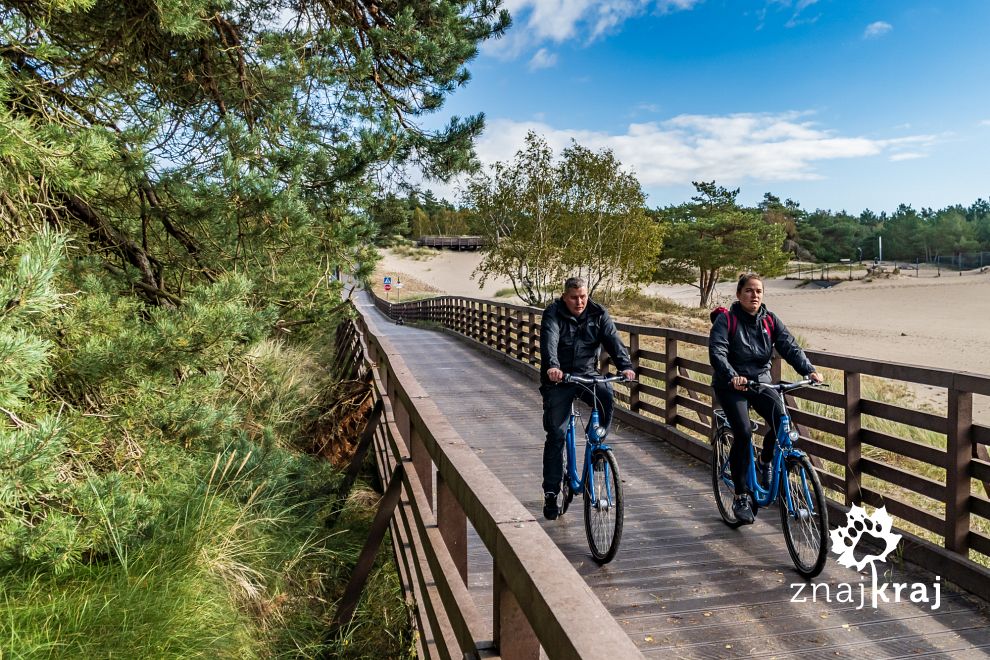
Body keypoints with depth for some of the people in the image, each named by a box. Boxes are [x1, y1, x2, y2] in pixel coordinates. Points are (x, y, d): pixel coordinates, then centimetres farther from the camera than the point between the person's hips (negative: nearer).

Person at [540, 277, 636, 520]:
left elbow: (613, 340, -14)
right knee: (556, 435, -3)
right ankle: (551, 492, 7)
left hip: (587, 375, 2)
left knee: (607, 396, -31)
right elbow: (549, 341, -28)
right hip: (558, 379, -2)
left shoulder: (598, 314, -2)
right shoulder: (553, 314, -10)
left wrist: (625, 365, -32)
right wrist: (552, 366, -48)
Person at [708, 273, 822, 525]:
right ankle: (741, 497, -7)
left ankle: (764, 463, 11)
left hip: (761, 383, 4)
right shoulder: (726, 319, -8)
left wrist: (809, 370, -23)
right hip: (731, 386, -4)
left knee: (782, 421, -21)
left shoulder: (770, 320, 5)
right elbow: (717, 352, -21)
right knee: (743, 433, -21)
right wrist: (732, 376, -38)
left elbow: (789, 346, -5)